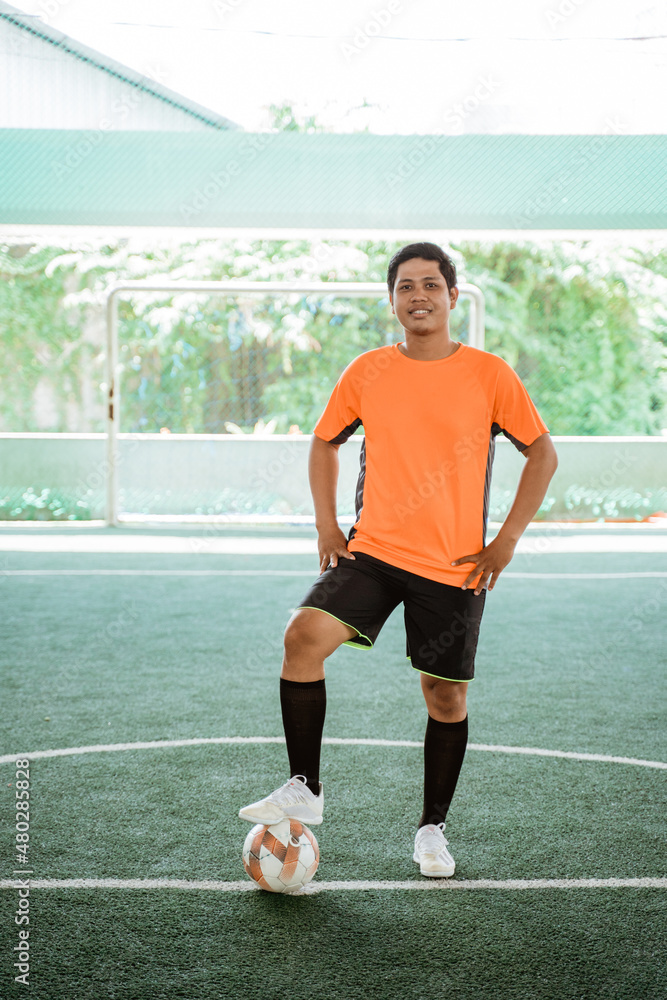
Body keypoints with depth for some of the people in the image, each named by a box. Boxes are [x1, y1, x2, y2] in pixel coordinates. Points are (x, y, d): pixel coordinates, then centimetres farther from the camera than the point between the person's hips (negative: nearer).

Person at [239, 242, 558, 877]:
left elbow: (542, 453, 4)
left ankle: (432, 829, 25)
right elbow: (325, 440, 18)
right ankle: (304, 790, -7)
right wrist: (326, 525, 7)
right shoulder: (366, 373, 3)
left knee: (446, 696, 4)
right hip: (371, 550, 1)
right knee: (304, 636, -20)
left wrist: (506, 540, -3)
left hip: (454, 566, -1)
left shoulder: (489, 374, -3)